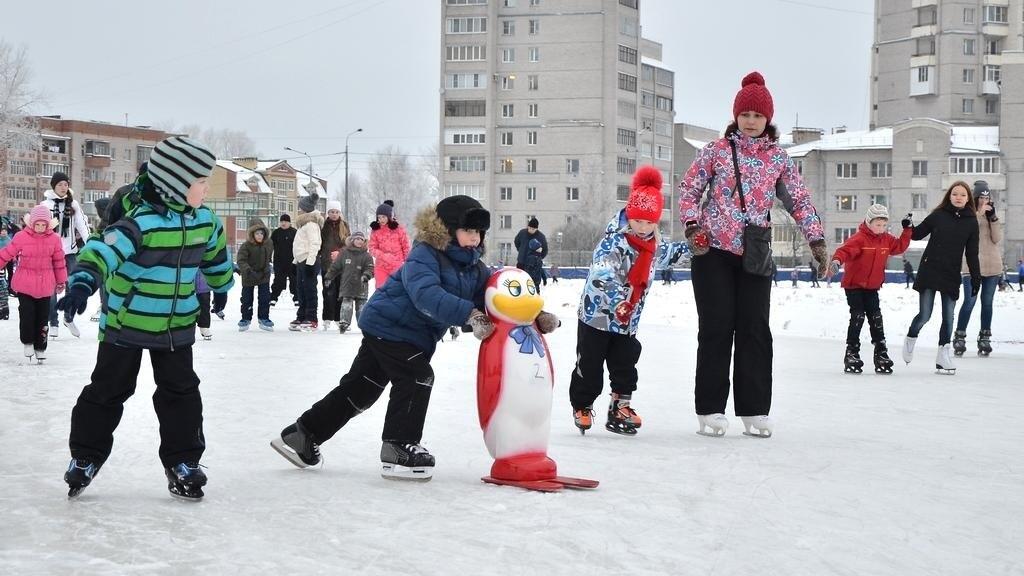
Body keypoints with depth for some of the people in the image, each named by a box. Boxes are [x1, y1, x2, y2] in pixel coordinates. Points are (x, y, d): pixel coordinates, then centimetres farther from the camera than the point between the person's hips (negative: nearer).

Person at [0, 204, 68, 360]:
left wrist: (61, 282, 12)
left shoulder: (54, 239, -4)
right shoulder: (21, 237, -9)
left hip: (45, 285, 2)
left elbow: (59, 261, 6)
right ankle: (28, 342, 16)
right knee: (27, 312, -7)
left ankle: (40, 347, 22)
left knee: (42, 316, 8)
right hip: (24, 283, -2)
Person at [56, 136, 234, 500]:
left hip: (177, 327, 5)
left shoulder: (205, 221, -2)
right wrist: (83, 283, -56)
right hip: (126, 324, -5)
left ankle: (183, 463, 18)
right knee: (108, 390, 6)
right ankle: (85, 457, 21)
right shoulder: (142, 221, -25)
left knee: (181, 392, 6)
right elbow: (104, 249, -39)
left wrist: (222, 288, 33)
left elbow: (215, 258, 18)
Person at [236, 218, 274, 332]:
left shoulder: (268, 245, -5)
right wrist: (248, 270, -42)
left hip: (264, 275, 3)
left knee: (265, 298, 1)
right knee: (247, 299, 7)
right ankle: (246, 319, 21)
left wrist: (267, 268, 11)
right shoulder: (246, 246, -20)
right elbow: (240, 260, -29)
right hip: (248, 276, -3)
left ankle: (263, 319, 12)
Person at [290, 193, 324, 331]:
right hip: (301, 260, 11)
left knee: (309, 290, -8)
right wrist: (297, 260, 21)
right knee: (301, 289, 13)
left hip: (309, 260, -11)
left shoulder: (311, 223, -14)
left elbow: (314, 244, -20)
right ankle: (301, 318, 19)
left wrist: (310, 262, -24)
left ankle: (311, 320, -7)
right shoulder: (304, 222, 19)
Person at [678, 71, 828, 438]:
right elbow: (689, 189, 4)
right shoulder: (716, 151, 1)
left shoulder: (779, 159, 7)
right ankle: (710, 408, 4)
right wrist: (692, 226, -10)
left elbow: (800, 201, 7)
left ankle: (754, 409, 7)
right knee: (717, 327, -2)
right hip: (712, 250, -2)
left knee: (755, 328, 0)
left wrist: (817, 241, -3)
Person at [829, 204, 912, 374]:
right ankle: (852, 353, -2)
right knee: (858, 317, -10)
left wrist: (908, 230, 7)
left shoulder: (887, 240, 5)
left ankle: (881, 354, 9)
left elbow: (900, 246, 17)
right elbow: (845, 250, -31)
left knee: (876, 318, 3)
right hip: (854, 285, -6)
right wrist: (837, 261, -51)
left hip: (872, 287, 6)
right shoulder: (859, 238, -17)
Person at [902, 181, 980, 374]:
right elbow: (918, 234, 7)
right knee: (924, 315, -3)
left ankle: (943, 354, 13)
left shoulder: (971, 222, 3)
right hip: (929, 271, -2)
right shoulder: (938, 215, -2)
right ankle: (910, 340, 24)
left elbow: (972, 253, 7)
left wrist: (976, 277, 5)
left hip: (951, 275, 2)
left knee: (948, 317, 3)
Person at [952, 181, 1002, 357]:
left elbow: (997, 239, 2)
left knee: (987, 302, 6)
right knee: (969, 302, -10)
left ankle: (985, 339, 11)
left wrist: (993, 217, -8)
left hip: (992, 266, 4)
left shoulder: (992, 214, 12)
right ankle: (959, 338, -4)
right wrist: (979, 214, -22)